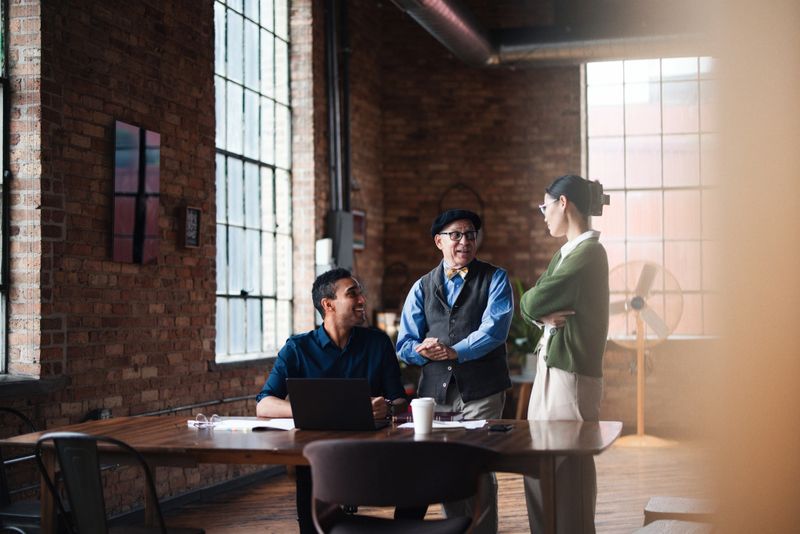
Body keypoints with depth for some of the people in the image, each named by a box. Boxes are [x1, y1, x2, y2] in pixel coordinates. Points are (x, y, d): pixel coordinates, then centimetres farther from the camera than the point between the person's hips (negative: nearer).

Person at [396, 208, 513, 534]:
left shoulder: (494, 279, 7)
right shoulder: (422, 287, 16)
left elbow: (495, 328, -9)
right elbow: (405, 343, 10)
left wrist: (454, 352, -17)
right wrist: (422, 350, -12)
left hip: (481, 392, -3)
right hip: (435, 391, 3)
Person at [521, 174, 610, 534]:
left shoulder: (588, 253, -14)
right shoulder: (567, 252, 16)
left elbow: (532, 302, -18)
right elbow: (528, 306, 11)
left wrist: (538, 308, 2)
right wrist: (545, 315, -7)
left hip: (570, 373, -9)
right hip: (551, 368, 9)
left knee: (566, 474, -3)